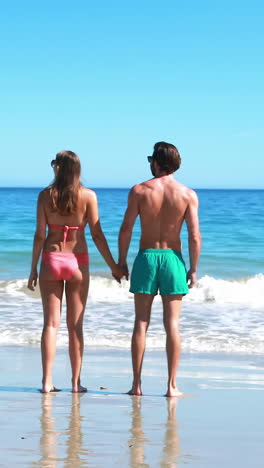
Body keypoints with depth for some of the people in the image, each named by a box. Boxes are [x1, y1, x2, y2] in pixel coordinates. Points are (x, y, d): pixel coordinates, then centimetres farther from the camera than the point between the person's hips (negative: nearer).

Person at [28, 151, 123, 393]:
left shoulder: (46, 195, -2)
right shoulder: (88, 196, -3)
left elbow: (40, 234, -3)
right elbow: (97, 235, -5)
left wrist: (33, 268, 4)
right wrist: (114, 266, 3)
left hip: (51, 261, 0)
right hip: (77, 262, 0)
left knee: (51, 322, 5)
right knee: (75, 325, 7)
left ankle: (47, 381, 0)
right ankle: (76, 382, 8)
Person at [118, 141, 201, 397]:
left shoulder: (139, 191, -3)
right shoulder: (188, 194, -2)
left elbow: (126, 229, -5)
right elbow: (194, 236, -6)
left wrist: (122, 261, 5)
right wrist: (193, 269, 3)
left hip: (146, 257, 0)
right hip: (173, 259, 0)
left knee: (141, 323, 5)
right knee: (172, 324, 2)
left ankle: (137, 384, 4)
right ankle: (172, 385, 1)